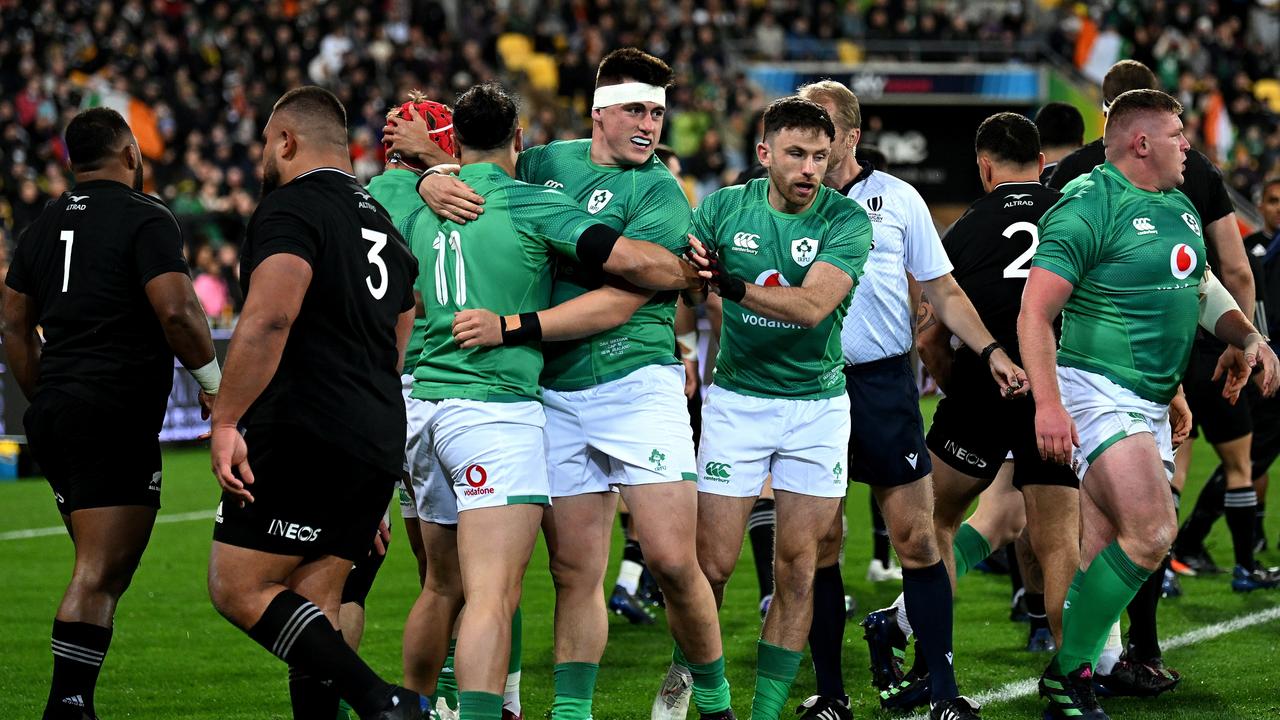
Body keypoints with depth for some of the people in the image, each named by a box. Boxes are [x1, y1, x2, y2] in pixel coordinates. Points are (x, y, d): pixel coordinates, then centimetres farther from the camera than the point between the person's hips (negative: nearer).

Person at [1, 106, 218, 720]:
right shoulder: (146, 218, -7)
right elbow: (176, 312, -17)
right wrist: (213, 380, -4)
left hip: (52, 416, 8)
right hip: (117, 417, -8)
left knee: (103, 568, 16)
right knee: (99, 574, -8)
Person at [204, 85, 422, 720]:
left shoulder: (290, 208, -6)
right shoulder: (382, 223, 23)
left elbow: (269, 319, -22)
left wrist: (225, 421, -20)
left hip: (306, 434, -9)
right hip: (378, 442, 9)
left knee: (238, 587, -6)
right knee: (312, 608, 9)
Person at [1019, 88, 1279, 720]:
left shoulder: (1180, 207, 15)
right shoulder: (1087, 206, -13)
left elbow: (1203, 288, 30)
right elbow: (1035, 312, -18)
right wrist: (1048, 403, -27)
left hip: (1151, 406, 9)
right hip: (1097, 393, -9)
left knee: (1104, 558, 8)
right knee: (1152, 531, -21)